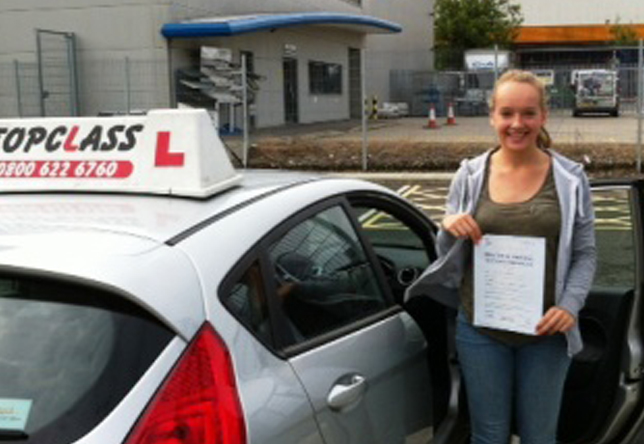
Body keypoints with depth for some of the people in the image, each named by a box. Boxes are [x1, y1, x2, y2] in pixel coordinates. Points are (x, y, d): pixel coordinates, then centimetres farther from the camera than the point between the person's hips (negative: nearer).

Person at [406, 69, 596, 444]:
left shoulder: (570, 178, -3)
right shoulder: (470, 175, -1)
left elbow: (585, 254, 2)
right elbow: (448, 256, 8)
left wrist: (570, 305, -13)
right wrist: (448, 228, -14)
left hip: (545, 330, 0)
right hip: (481, 329, 1)